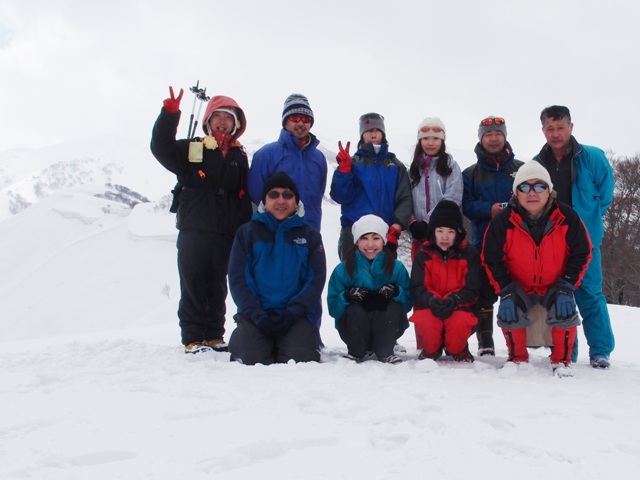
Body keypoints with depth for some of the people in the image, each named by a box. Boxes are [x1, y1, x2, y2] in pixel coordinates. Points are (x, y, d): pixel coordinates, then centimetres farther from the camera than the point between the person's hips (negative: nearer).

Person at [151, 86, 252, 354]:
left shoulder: (239, 157, 13)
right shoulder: (191, 150, 4)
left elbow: (244, 198, 12)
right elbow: (161, 148, -11)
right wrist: (170, 114, -22)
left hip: (225, 234, 3)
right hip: (193, 232, -3)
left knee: (218, 288, 11)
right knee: (193, 287, -1)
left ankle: (214, 336, 19)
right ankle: (193, 339, 5)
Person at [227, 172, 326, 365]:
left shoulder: (310, 235, 10)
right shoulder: (247, 232, 8)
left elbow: (316, 278, 2)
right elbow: (238, 277, 0)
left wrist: (294, 312, -13)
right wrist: (256, 314, -14)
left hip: (296, 315, 0)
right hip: (255, 314, 0)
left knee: (298, 359, -23)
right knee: (252, 358, -22)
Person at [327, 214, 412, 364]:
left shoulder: (397, 268, -1)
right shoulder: (343, 269, -3)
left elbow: (408, 303, -5)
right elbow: (333, 308, -7)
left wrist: (396, 292, -25)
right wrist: (347, 296, -27)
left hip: (386, 328, 1)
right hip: (354, 329, 0)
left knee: (394, 308, -29)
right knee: (355, 311, -32)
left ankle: (385, 352, -5)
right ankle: (359, 352, -3)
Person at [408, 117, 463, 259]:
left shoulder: (451, 166, 4)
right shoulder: (414, 168, 14)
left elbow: (452, 199, -8)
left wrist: (427, 221, -16)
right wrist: (412, 223, -10)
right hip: (419, 235, 3)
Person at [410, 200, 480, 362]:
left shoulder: (469, 253, -2)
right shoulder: (423, 253, -1)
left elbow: (472, 288, -7)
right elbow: (417, 287, -7)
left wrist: (454, 300, -26)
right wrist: (431, 300, -28)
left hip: (459, 306, 0)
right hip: (429, 306, 0)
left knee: (461, 321, -33)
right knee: (425, 321, -33)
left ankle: (458, 349, 5)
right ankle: (431, 349, 5)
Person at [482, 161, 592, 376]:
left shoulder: (567, 218, -18)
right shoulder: (502, 221, -19)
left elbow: (582, 254, -8)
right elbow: (491, 260, -11)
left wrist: (567, 286, -18)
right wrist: (505, 292, -19)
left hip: (555, 285, 0)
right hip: (519, 286, 0)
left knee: (565, 311, -26)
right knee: (509, 312, -24)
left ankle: (561, 360, 1)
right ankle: (518, 358, 4)